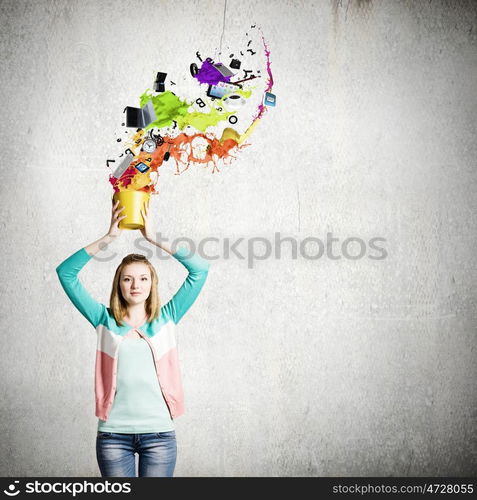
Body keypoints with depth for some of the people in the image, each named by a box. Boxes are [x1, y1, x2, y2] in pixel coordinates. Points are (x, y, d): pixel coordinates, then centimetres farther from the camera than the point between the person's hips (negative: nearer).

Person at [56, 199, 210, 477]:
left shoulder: (166, 319, 6)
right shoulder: (105, 321, 6)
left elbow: (200, 270, -1)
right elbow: (66, 273, 0)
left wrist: (154, 239, -3)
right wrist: (108, 238, -6)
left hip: (159, 433, 0)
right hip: (113, 434, 0)